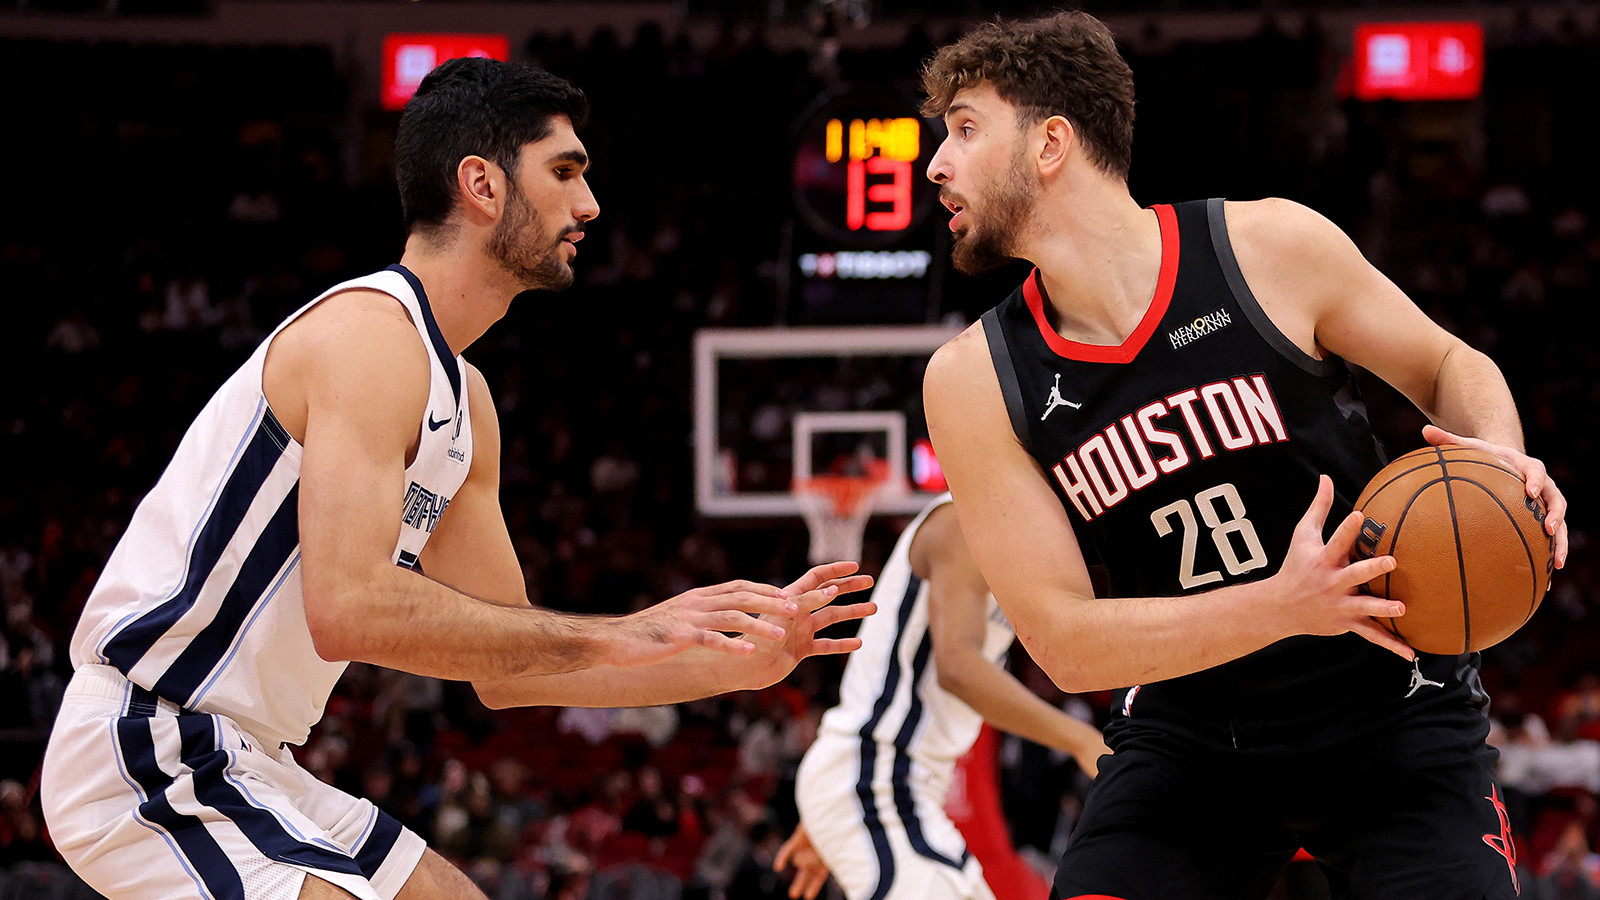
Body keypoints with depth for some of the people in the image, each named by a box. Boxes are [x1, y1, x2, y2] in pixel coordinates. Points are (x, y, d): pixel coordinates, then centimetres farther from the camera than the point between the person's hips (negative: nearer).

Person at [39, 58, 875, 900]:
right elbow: (348, 607, -28)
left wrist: (737, 663, 12)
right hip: (149, 756, -11)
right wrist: (617, 637, -24)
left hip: (240, 764, 11)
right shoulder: (373, 331, -16)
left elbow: (501, 667, 18)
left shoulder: (461, 397, 15)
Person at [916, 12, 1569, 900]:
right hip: (1185, 740, 1)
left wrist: (1501, 458, -20)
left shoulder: (1271, 246, -11)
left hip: (1395, 718, -1)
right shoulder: (973, 382, -8)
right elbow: (1063, 641, -13)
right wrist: (1280, 607, -29)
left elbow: (1448, 366, 5)